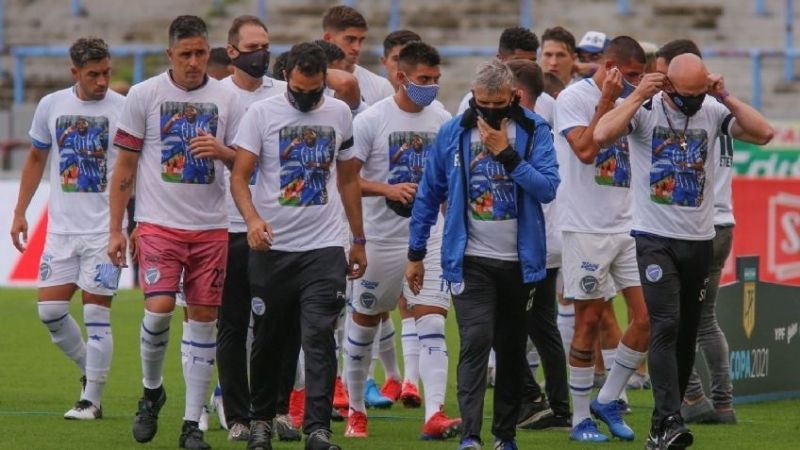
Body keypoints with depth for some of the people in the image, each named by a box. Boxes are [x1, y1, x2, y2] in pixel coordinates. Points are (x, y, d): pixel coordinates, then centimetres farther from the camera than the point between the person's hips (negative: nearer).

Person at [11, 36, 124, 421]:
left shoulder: (123, 109, -6)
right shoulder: (51, 106, 5)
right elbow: (36, 159, 17)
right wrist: (20, 213, 14)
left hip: (105, 230, -4)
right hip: (61, 227, 4)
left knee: (96, 313, -6)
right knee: (50, 309, 1)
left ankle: (92, 400, 2)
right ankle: (89, 371, 23)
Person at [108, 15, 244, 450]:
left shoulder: (225, 99, 5)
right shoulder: (144, 95, 0)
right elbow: (125, 166, 4)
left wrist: (222, 151, -13)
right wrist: (115, 230, 1)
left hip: (211, 228, 2)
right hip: (159, 223, -2)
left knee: (203, 319, 2)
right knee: (159, 308, -17)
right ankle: (151, 390, 11)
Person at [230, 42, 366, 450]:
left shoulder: (339, 113, 9)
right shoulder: (261, 113, -2)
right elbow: (239, 176, -7)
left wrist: (358, 240, 17)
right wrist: (252, 218, -26)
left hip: (324, 247, 1)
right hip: (271, 247, -1)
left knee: (319, 337, -12)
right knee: (268, 340, 9)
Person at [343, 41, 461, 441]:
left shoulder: (442, 121, 6)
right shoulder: (371, 120, -8)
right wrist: (387, 189, -23)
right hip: (382, 238, -2)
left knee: (432, 319, -11)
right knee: (365, 320, 10)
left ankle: (434, 415, -20)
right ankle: (355, 410, 27)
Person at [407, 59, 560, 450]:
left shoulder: (534, 131, -3)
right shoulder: (452, 133, 1)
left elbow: (548, 188, -14)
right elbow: (428, 195, 8)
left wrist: (507, 154, -21)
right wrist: (415, 253, 8)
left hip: (519, 260, 1)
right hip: (470, 260, -1)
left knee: (511, 349, 10)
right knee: (476, 341, -16)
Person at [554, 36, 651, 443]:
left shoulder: (627, 101, 14)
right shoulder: (573, 98, -6)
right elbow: (585, 149, -19)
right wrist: (608, 100, -16)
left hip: (628, 225, 7)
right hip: (588, 228, -7)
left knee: (648, 318, -2)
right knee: (589, 321, -1)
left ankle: (608, 401, 14)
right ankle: (581, 420, 8)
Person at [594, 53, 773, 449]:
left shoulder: (713, 111, 1)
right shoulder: (645, 109, -7)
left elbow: (763, 133, -9)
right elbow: (602, 135, -24)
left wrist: (725, 98, -12)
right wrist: (639, 95, -20)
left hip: (700, 240, 4)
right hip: (655, 239, -4)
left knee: (687, 333, 8)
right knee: (666, 326, -16)